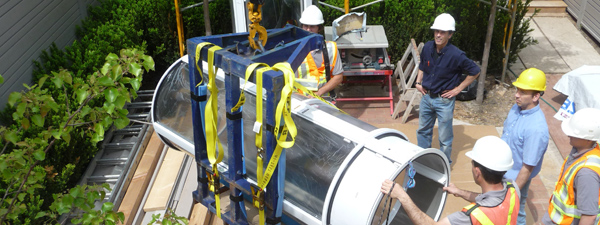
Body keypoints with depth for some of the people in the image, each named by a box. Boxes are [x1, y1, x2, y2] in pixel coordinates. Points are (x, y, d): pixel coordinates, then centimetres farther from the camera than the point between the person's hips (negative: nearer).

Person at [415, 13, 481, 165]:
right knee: (423, 130, 21)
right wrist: (418, 82, 6)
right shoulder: (428, 47, -5)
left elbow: (475, 71, -11)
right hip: (427, 97, 5)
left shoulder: (456, 55, -22)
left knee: (445, 138, 7)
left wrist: (458, 89, -11)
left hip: (444, 100, -5)